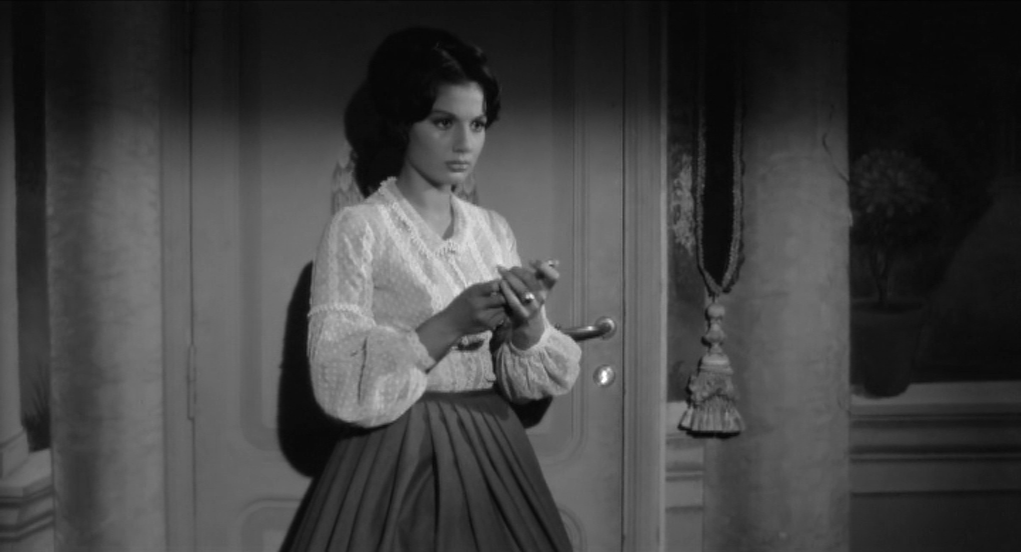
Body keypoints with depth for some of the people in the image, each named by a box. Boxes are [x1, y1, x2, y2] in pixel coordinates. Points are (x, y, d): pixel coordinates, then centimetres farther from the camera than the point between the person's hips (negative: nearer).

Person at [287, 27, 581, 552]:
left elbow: (528, 380, 5)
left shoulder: (493, 229, 6)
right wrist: (449, 324, -25)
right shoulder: (357, 228, -9)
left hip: (491, 457, 5)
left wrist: (529, 322, -15)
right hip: (401, 463, -5)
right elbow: (338, 382, -17)